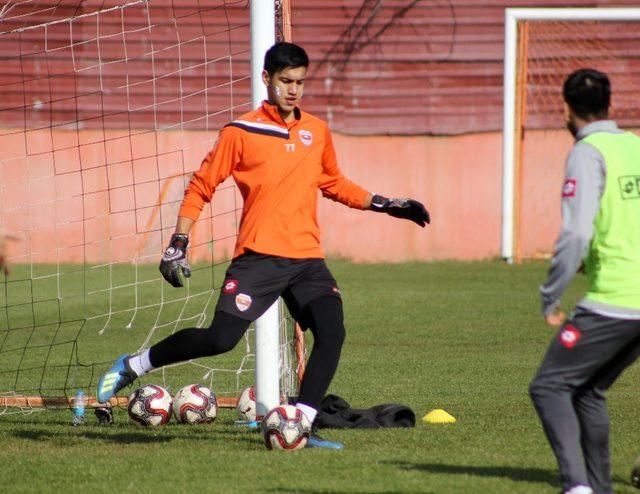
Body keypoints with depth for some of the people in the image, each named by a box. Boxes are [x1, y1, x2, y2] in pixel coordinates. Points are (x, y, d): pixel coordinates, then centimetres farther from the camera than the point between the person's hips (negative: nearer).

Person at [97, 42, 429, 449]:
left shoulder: (317, 132, 13)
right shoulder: (242, 132, 0)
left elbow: (334, 185, 29)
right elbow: (201, 187, 4)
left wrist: (386, 205, 21)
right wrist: (178, 245, -3)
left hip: (307, 258, 4)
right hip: (258, 256, -4)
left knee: (332, 332, -17)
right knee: (221, 338, -15)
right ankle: (133, 366, 6)